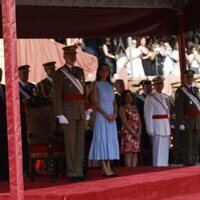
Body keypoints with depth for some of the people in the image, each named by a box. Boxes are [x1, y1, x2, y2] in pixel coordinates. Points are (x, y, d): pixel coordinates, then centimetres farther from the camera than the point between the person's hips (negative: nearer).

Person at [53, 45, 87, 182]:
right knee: (70, 143, -4)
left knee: (80, 143, 6)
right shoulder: (59, 73, -4)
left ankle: (79, 172, 11)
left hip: (81, 111, 6)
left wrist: (86, 110, 14)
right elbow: (56, 96, -8)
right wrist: (60, 115, -15)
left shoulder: (80, 71, 15)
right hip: (68, 111, -6)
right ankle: (72, 174, -1)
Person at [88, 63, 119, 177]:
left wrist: (115, 114, -2)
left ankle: (108, 166, 3)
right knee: (102, 139, -8)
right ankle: (104, 168, -10)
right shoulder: (96, 85, 0)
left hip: (112, 117, 6)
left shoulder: (110, 86, 16)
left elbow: (114, 101, 16)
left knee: (111, 140, 3)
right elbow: (95, 102, -8)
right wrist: (106, 114, -15)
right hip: (101, 116, -6)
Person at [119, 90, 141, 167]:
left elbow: (139, 121, 13)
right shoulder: (122, 108, 1)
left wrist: (139, 132, -3)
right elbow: (125, 123, -9)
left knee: (135, 154, 2)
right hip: (127, 133, -6)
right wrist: (133, 132, -15)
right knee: (128, 153, -11)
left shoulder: (135, 108, 19)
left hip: (136, 134, 6)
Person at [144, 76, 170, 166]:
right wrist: (150, 130, -15)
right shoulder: (150, 98, -5)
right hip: (157, 127, -7)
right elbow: (148, 115, -9)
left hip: (166, 127, 7)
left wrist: (169, 128, 12)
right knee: (158, 151, -8)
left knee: (165, 151, 9)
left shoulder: (164, 98, 17)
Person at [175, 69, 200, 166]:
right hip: (187, 121, -7)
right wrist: (180, 123, -19)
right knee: (187, 144, -6)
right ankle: (187, 164, -4)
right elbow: (178, 108, -11)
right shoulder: (180, 91, -5)